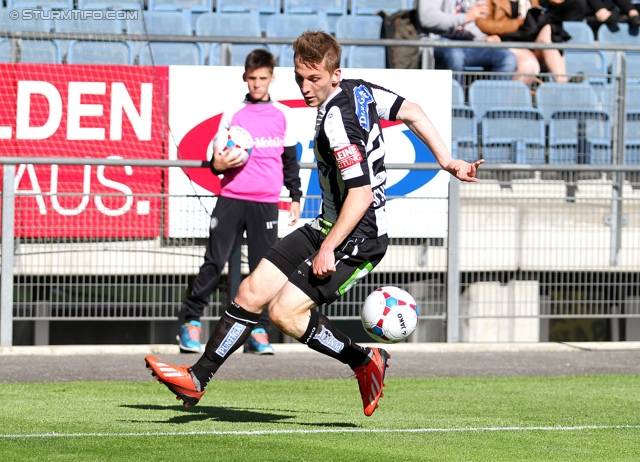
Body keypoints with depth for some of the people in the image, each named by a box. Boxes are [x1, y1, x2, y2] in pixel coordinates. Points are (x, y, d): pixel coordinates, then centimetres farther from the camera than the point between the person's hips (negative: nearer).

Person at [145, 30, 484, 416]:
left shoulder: (338, 121, -23)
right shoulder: (359, 90, 4)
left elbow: (361, 194, -26)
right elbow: (412, 112, 13)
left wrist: (328, 248, -24)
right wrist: (447, 161, 18)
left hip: (357, 239, -10)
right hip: (328, 228, 10)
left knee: (285, 312, -16)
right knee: (251, 292, 6)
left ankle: (365, 362, 3)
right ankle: (198, 379, 12)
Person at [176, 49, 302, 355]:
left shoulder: (281, 115, 10)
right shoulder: (233, 114, 6)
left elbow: (290, 160, 17)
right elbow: (217, 156, 7)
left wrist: (295, 197, 14)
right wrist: (218, 164, -15)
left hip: (266, 203, 2)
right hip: (231, 199, -2)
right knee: (214, 261, -6)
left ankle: (258, 330, 5)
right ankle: (191, 321, -2)